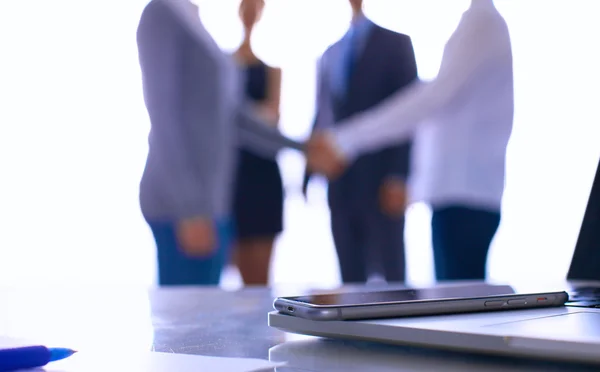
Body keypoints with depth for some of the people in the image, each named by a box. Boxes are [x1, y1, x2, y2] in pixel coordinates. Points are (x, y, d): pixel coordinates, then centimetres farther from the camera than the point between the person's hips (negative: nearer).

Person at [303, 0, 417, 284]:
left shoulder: (395, 44, 3)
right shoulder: (329, 55, 16)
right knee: (350, 277, 6)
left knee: (391, 273, -1)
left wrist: (398, 179, -12)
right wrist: (308, 177, 8)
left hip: (381, 183, -4)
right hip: (339, 184, 4)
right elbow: (321, 117, 16)